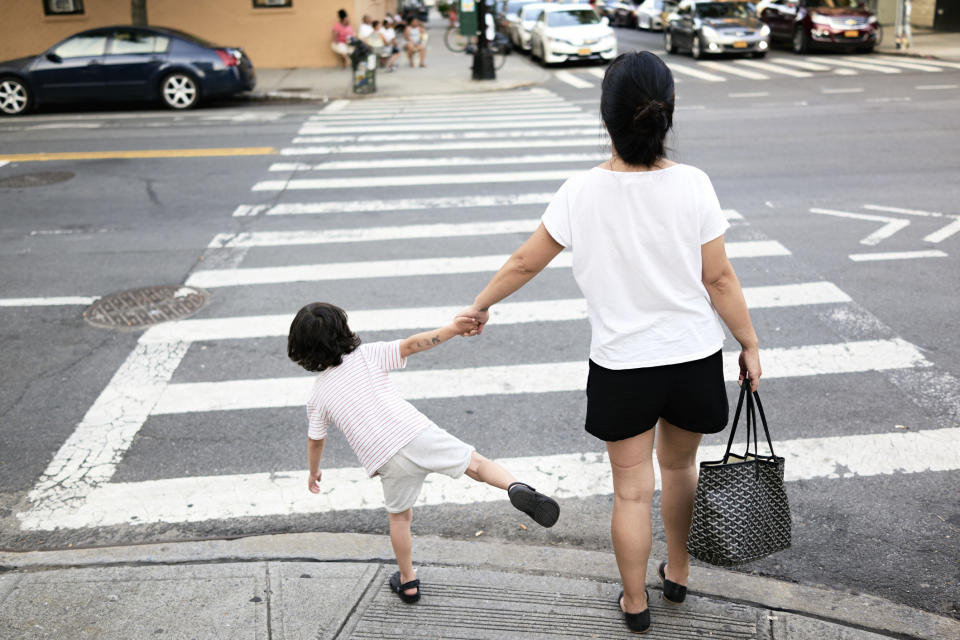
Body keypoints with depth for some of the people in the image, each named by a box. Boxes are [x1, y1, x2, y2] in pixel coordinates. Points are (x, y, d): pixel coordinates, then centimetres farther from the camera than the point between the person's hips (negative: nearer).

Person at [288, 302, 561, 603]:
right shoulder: (366, 355, 6)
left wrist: (313, 472, 41)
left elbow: (315, 440, 22)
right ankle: (516, 488, -25)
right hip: (417, 433, -1)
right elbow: (409, 345, -8)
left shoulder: (317, 395, 11)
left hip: (386, 460, 1)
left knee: (398, 515, 24)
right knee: (476, 463, 5)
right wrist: (452, 329, -11)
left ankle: (408, 582, 34)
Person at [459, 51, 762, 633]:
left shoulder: (581, 193, -14)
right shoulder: (692, 185, -13)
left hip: (622, 365, -1)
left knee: (633, 488, 13)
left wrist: (480, 305, 14)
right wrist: (749, 344, 5)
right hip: (694, 356, 2)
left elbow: (525, 264, -3)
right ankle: (678, 574, 43)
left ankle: (635, 602, 30)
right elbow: (719, 279, -8)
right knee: (680, 466, 24)